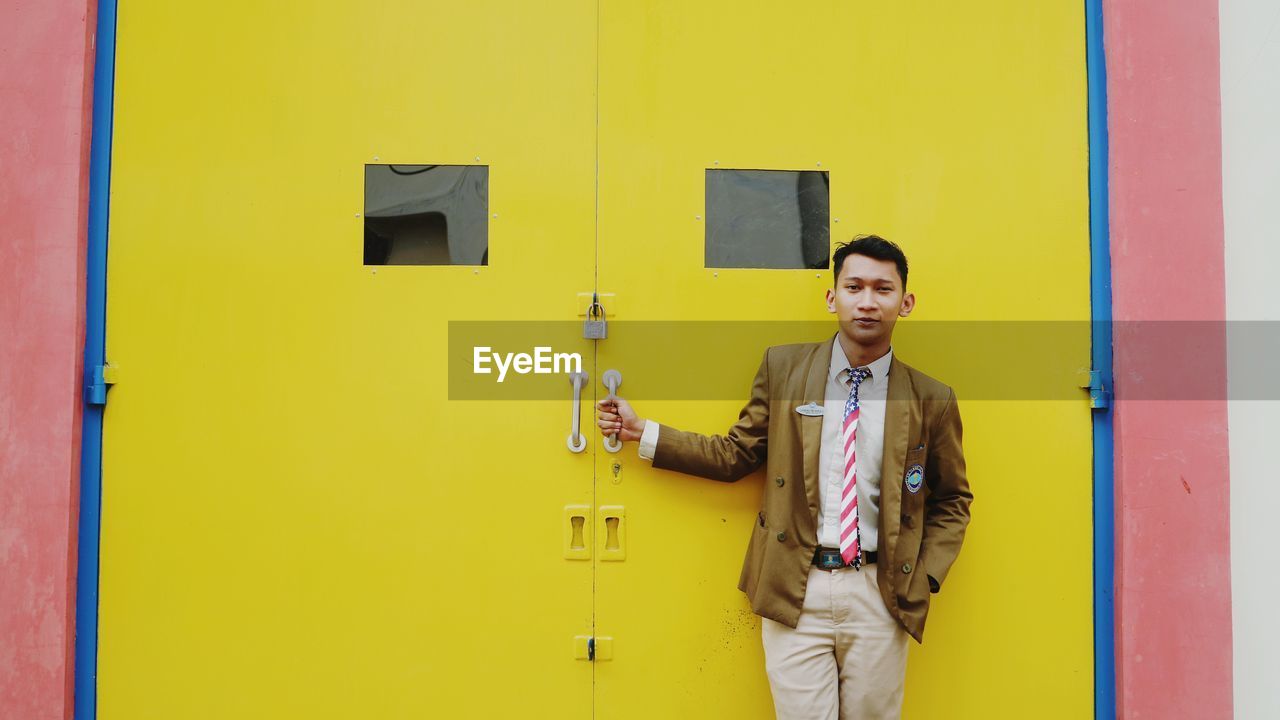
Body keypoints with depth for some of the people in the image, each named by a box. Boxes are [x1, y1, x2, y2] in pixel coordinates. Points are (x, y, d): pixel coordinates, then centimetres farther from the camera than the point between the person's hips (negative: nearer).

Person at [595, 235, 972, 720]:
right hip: (794, 590, 0)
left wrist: (923, 581, -1)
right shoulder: (783, 368, 2)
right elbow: (736, 455, 7)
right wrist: (642, 433, 4)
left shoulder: (931, 400, 1)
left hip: (878, 596, 1)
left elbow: (952, 500, 11)